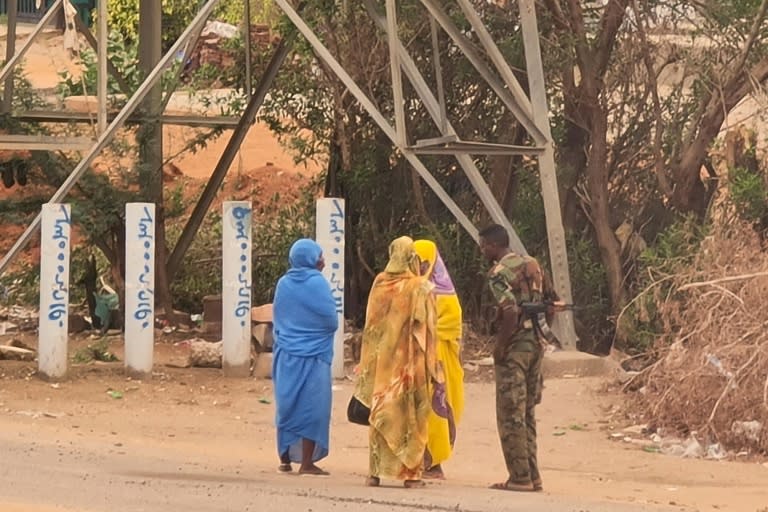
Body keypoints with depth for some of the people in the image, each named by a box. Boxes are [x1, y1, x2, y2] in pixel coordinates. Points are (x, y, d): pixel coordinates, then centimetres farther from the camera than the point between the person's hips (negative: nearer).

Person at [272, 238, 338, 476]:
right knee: (311, 406, -1)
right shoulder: (317, 283, -11)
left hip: (286, 355, 6)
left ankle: (285, 458, 16)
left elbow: (277, 317, 13)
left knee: (287, 405, 13)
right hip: (313, 356, -6)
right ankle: (307, 463, -2)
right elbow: (332, 320, -9)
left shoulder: (283, 284, 6)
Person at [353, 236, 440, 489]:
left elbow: (371, 326, 6)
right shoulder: (420, 287, -8)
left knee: (380, 413, 8)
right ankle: (411, 472, 2)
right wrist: (431, 365, -2)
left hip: (382, 361, 3)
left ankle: (376, 471, 6)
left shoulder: (379, 283, 2)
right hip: (411, 362, -3)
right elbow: (426, 329, -8)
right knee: (411, 415, 3)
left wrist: (368, 365, 13)